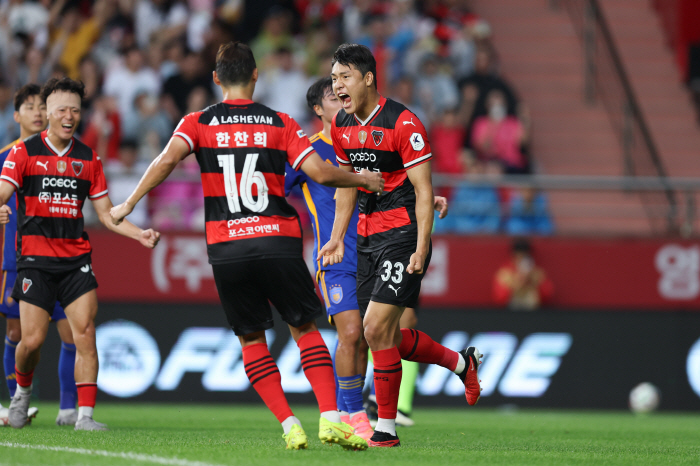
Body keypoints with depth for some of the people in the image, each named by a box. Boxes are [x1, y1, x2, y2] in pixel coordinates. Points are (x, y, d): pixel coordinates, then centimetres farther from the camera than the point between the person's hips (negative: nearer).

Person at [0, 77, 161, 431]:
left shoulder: (88, 159, 10)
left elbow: (106, 214, 13)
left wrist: (140, 235, -2)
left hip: (75, 258, 3)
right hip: (35, 257, -3)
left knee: (85, 332, -13)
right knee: (32, 339, -6)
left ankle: (85, 414, -11)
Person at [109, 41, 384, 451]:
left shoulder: (199, 123, 6)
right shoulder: (280, 123, 6)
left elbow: (167, 159, -11)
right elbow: (321, 173, -2)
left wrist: (130, 204, -4)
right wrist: (362, 180, 16)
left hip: (226, 248, 0)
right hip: (278, 243, 0)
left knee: (251, 338, 12)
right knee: (306, 328, 10)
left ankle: (289, 425, 3)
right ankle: (330, 418, -4)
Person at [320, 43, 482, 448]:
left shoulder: (402, 123, -15)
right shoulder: (342, 126, 7)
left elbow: (424, 190, -15)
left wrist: (421, 250, -20)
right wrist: (337, 237, 14)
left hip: (402, 233, -8)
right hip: (368, 236, 8)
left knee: (377, 329, -14)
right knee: (388, 336, 9)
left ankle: (387, 429, -5)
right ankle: (462, 362, 34)